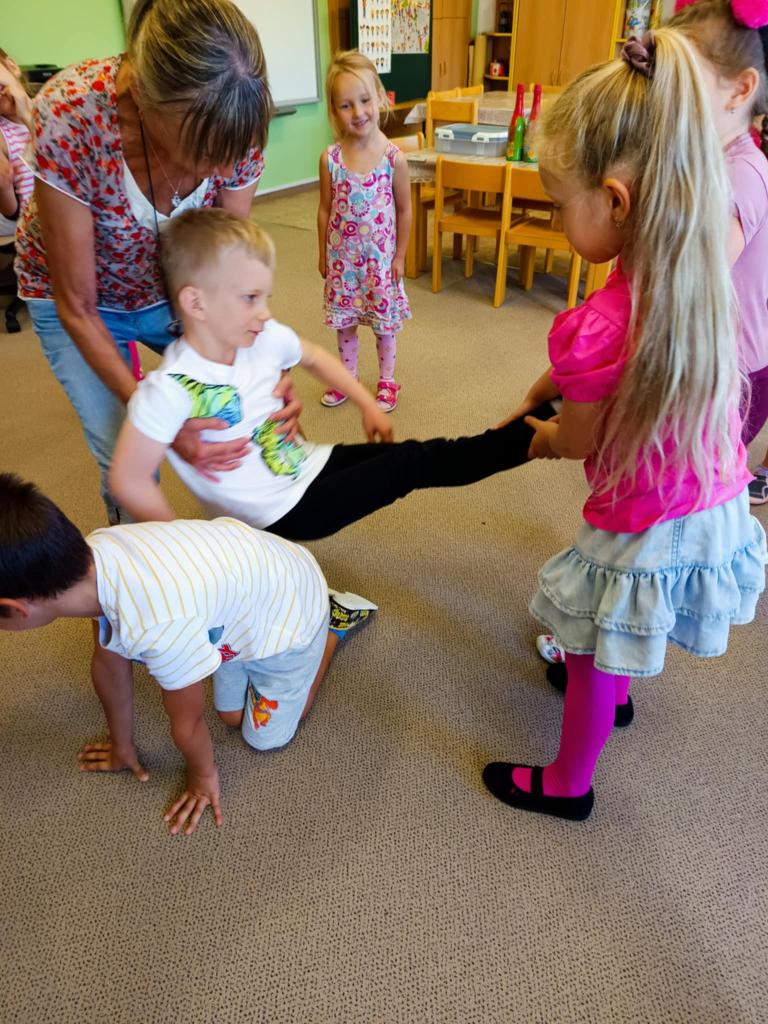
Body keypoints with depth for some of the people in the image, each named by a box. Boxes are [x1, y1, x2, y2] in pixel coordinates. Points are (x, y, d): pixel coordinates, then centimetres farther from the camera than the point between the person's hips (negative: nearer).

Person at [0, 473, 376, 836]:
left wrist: (204, 776, -1)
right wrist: (122, 744, 12)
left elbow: (187, 724, -23)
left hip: (289, 615, -6)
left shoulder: (160, 628, -47)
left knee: (266, 738, 11)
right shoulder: (88, 554, -22)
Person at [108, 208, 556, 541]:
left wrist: (369, 404, 12)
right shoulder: (173, 390, -28)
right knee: (410, 464, -8)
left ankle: (533, 428, 10)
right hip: (283, 514, -6)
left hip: (309, 465, 6)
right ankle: (533, 432, 0)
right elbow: (129, 481, -26)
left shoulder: (263, 339, -8)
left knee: (417, 456, -3)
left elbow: (315, 357, 13)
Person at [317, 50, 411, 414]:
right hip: (342, 256, 2)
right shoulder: (330, 158, -9)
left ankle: (386, 380, 30)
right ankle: (347, 377, 33)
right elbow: (325, 209, 0)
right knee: (344, 322, 14)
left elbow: (404, 210, -3)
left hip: (380, 256, -1)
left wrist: (400, 255, -1)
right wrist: (324, 255, 3)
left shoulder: (394, 158, -12)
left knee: (384, 322, 11)